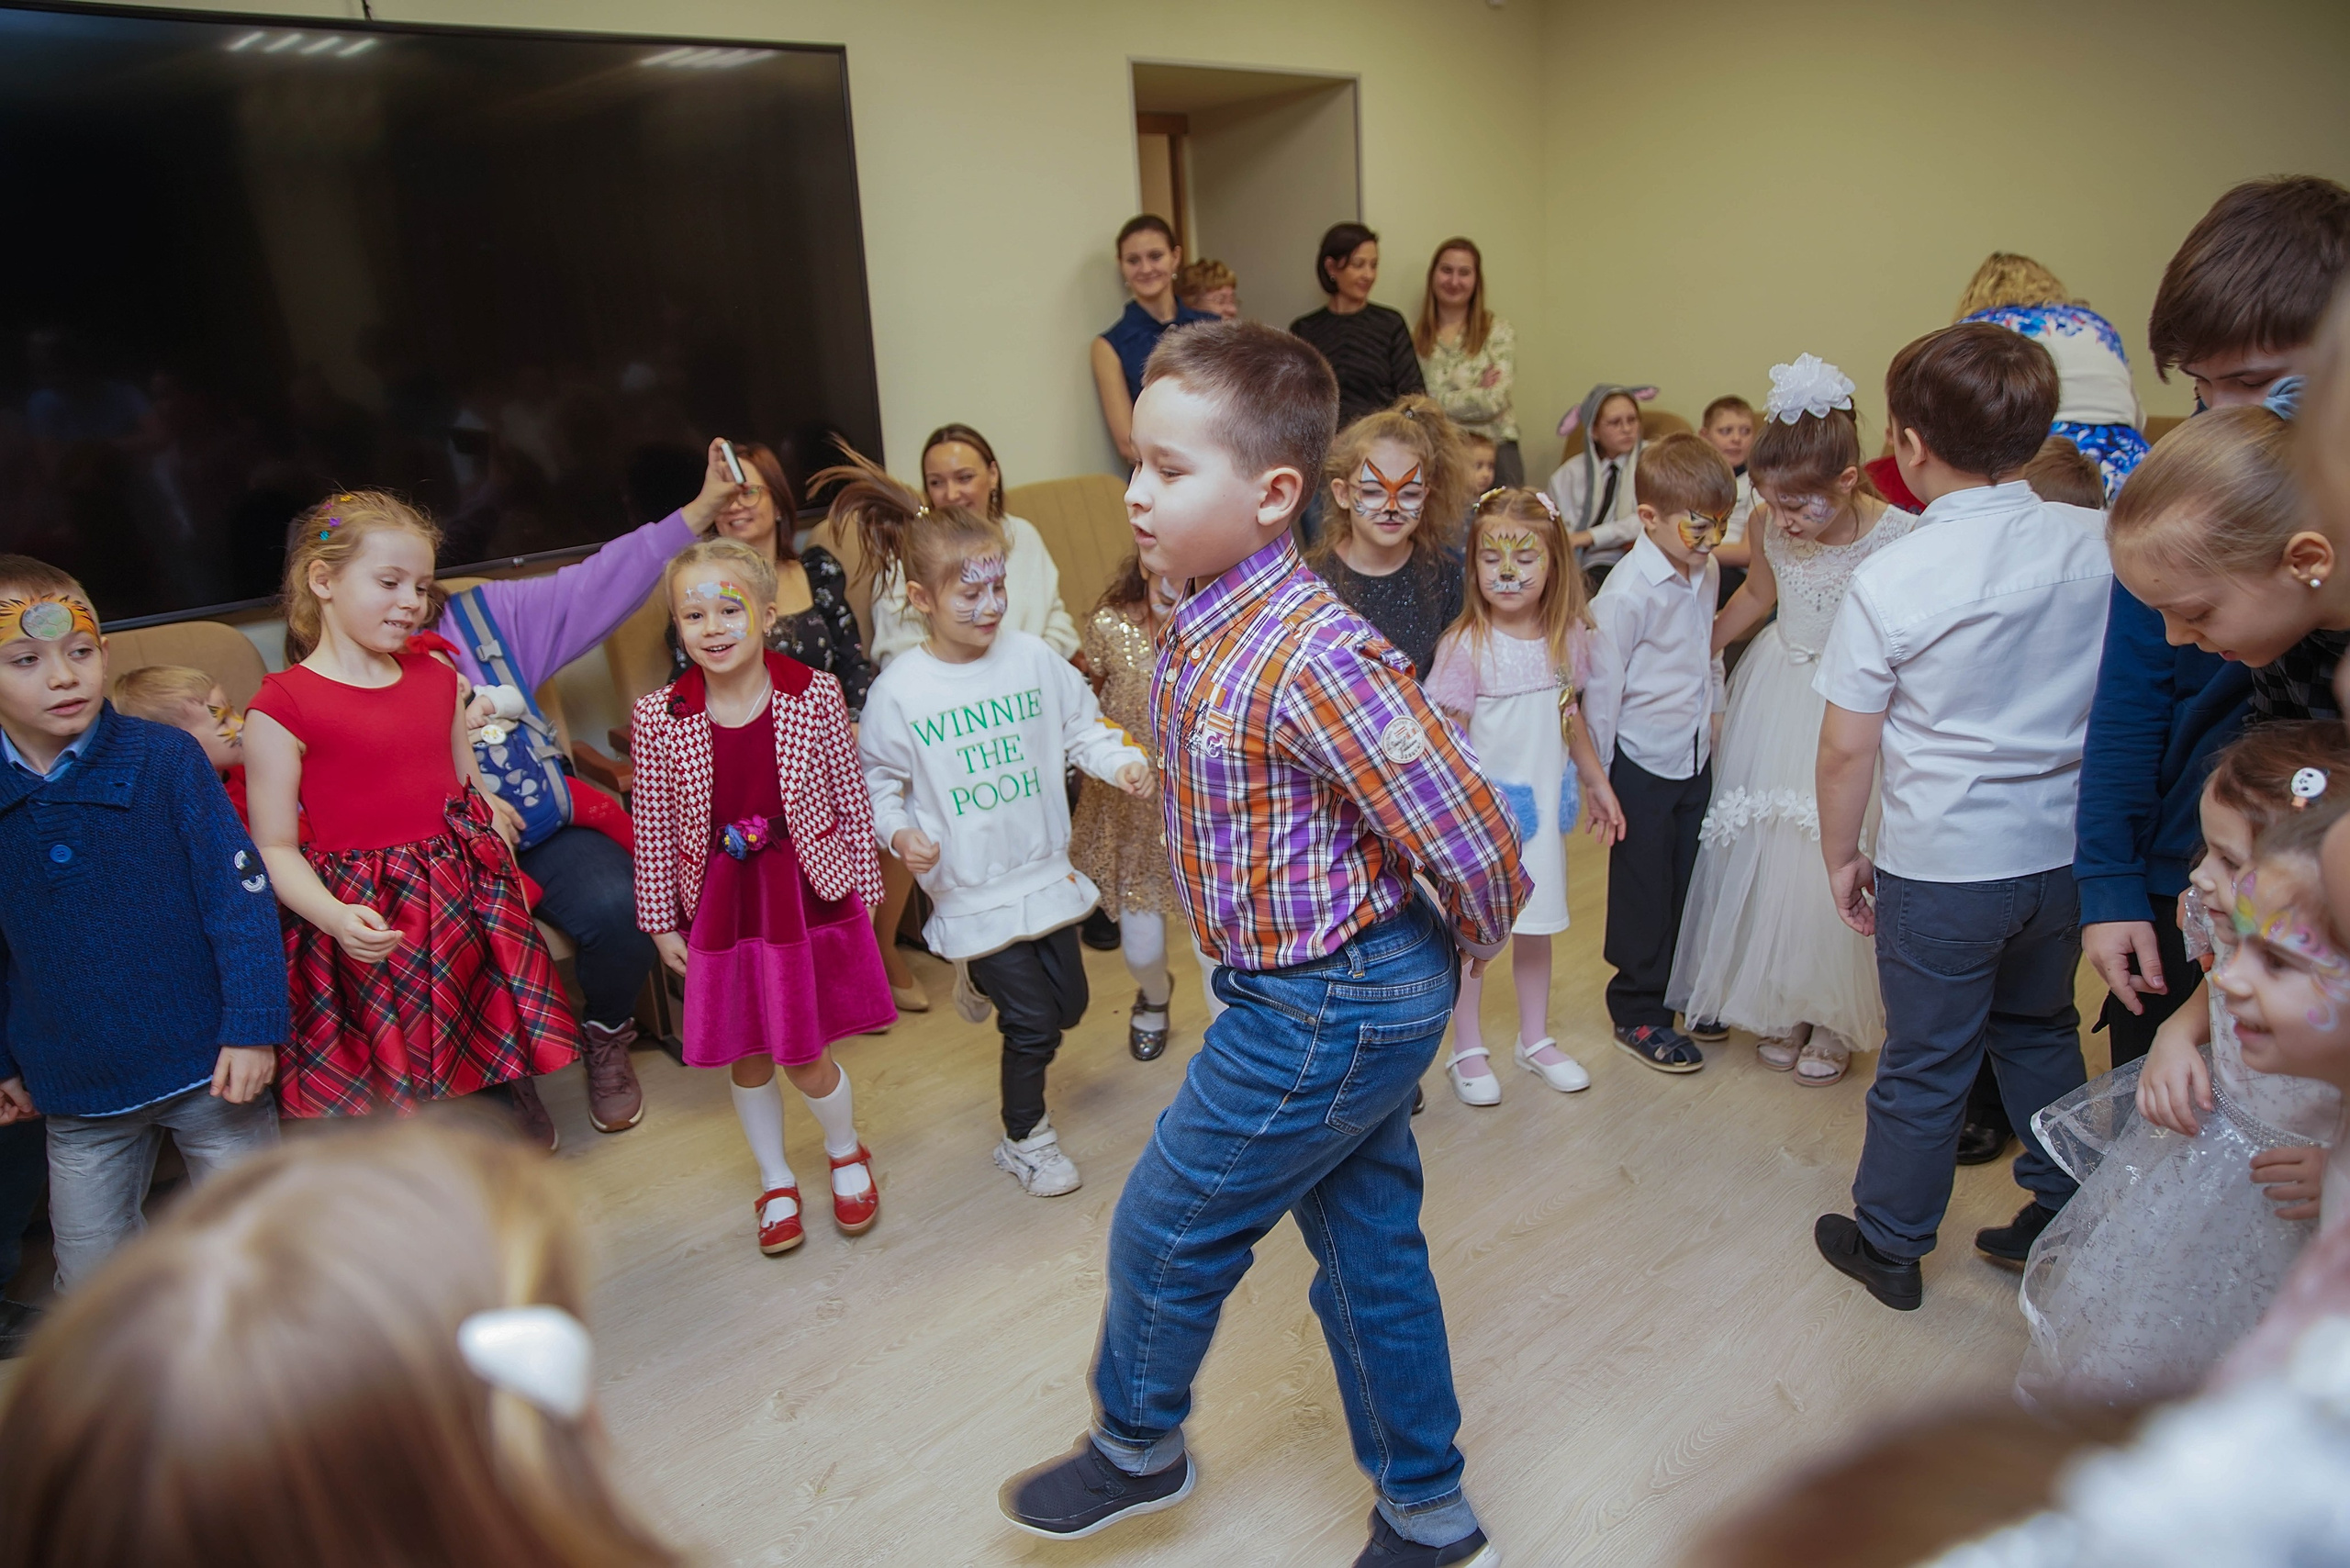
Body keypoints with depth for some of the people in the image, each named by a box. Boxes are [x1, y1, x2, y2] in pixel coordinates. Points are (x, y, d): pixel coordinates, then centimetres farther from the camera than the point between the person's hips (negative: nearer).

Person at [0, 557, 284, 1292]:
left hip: (206, 1064, -3)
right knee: (90, 1281, 17)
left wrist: (253, 1027, -15)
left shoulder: (166, 758, -11)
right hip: (77, 1090, 3)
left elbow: (239, 890, -11)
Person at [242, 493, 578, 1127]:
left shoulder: (437, 677, 9)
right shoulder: (281, 707, -10)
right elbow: (275, 848, -10)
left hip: (464, 903, 5)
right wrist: (334, 916, -25)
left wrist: (507, 878, 12)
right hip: (368, 929, -5)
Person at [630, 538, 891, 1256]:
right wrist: (662, 922, 4)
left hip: (809, 898, -1)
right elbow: (653, 830, -1)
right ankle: (776, 1183, 40)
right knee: (748, 1060, 15)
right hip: (720, 908, 2)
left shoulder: (816, 697, -11)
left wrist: (864, 890, 3)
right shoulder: (658, 718, -9)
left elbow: (851, 802, -2)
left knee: (807, 1060, 6)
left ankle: (848, 1155, 38)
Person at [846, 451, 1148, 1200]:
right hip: (969, 886, -4)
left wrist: (1120, 761, -14)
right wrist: (897, 831, -18)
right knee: (1033, 1023, 1)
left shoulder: (1032, 657, -5)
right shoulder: (900, 689, -12)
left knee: (1069, 1003, 16)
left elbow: (1081, 725, 4)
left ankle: (986, 976, 48)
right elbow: (877, 778, -1)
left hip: (1045, 868, 4)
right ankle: (1023, 1139, 27)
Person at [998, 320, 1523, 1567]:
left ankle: (1136, 1445, 42)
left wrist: (1473, 944, -8)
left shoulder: (1314, 658, -29)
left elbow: (1473, 836, -26)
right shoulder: (1204, 625, 0)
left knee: (1165, 1229, 11)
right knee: (1369, 1248, 21)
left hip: (1326, 1011, -9)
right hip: (1343, 999, 9)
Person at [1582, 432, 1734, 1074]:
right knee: (1643, 891, 4)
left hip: (1695, 756, 7)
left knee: (1688, 881, 17)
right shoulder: (1628, 593, -21)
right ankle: (1637, 1014, 18)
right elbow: (1602, 687, -17)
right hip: (1643, 763, -7)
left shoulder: (1705, 572, 3)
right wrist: (1597, 776, -13)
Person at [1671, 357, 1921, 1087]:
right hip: (1778, 697, 4)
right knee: (1763, 850, 8)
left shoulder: (1900, 540, -24)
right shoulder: (1775, 529, -9)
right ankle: (1779, 1004, 29)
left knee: (1838, 860, 1)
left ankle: (1834, 1019, 25)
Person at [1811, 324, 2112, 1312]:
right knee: (2041, 1034, 25)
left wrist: (1841, 855, 2)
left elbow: (1846, 750, -12)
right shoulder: (2101, 546, -7)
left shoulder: (1890, 582, -18)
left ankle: (1889, 1243, 28)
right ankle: (2061, 1220, 38)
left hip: (1942, 867, -4)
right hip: (2068, 852, 4)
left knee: (1925, 1064, 10)